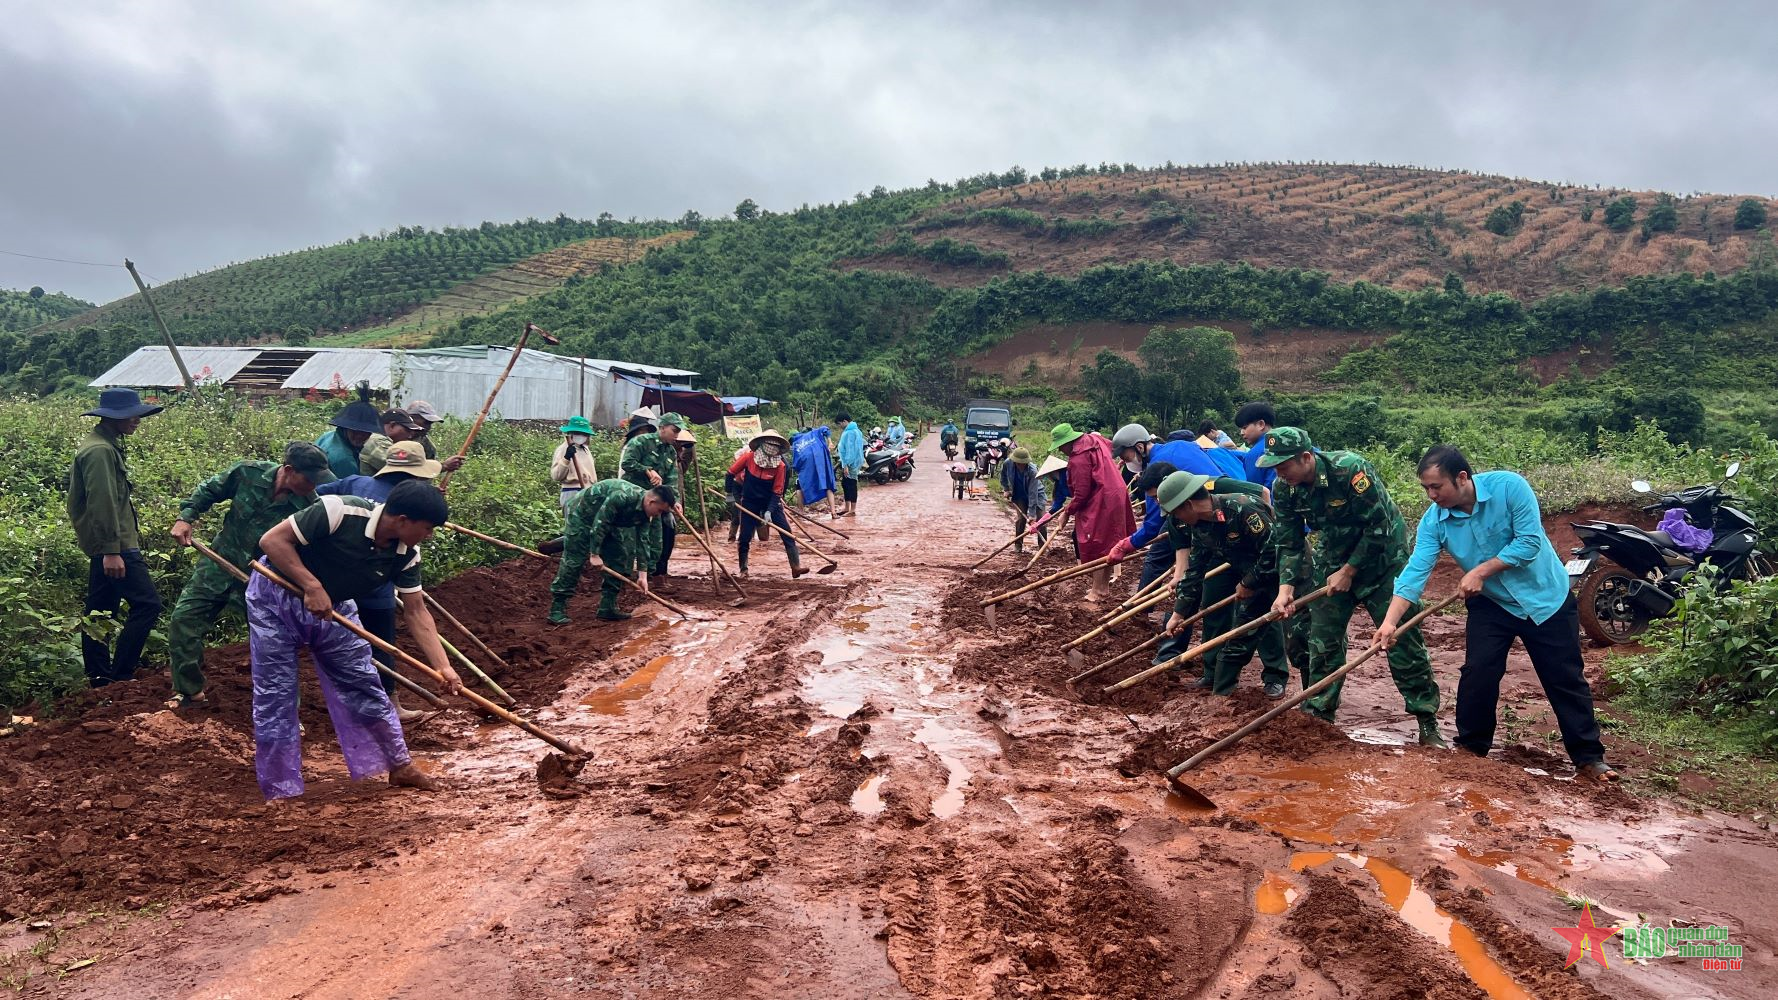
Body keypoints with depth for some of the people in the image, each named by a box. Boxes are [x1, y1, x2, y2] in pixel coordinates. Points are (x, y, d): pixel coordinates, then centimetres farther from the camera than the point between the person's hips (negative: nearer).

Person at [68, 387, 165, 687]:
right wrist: (111, 550, -25)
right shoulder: (101, 450, -17)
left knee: (101, 611, 13)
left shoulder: (104, 445, 16)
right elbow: (102, 504, -23)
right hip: (114, 546, -11)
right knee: (147, 603, -9)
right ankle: (120, 673, -5)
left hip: (103, 548, 11)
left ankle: (99, 676, 20)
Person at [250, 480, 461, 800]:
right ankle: (280, 792, 10)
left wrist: (443, 667, -18)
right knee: (275, 698, -2)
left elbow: (416, 610, -10)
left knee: (364, 685, 5)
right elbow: (272, 539, -28)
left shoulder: (406, 554, -15)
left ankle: (400, 765, 18)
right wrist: (312, 586, -33)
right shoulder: (340, 512, -34)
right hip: (276, 598, -5)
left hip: (333, 608, 5)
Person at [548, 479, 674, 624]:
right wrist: (594, 555, -28)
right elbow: (599, 523, -32)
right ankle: (557, 609, -8)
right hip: (583, 514, -8)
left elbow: (643, 542, -6)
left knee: (618, 557, 0)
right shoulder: (622, 497, -37)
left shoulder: (645, 513, -9)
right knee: (574, 561, -12)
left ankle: (607, 608, 4)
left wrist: (642, 575, -9)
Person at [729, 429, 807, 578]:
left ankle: (796, 566, -7)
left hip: (771, 502, 1)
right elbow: (731, 473, -2)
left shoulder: (780, 465, -13)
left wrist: (769, 511, -19)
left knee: (787, 533, -9)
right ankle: (743, 570, 19)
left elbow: (777, 492, -10)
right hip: (750, 502, 0)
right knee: (745, 537, 1)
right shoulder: (749, 457, -15)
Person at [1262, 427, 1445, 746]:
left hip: (1382, 558, -5)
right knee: (1322, 638, 4)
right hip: (1334, 561, 5)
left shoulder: (1350, 469, -30)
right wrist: (1286, 587, -17)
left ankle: (1427, 722, 4)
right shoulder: (1284, 489, -12)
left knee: (1402, 638, -5)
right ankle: (1318, 713, 16)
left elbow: (1378, 527, -24)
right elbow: (1289, 544, -4)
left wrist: (1349, 571, -19)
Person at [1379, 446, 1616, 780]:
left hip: (1545, 598, -2)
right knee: (1478, 673, -6)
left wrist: (1481, 571, -25)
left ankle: (1589, 757, 15)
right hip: (1490, 603, 2)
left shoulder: (1509, 486, -24)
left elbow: (1530, 542, -25)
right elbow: (1415, 572, -23)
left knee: (1566, 679, 4)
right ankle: (1471, 746, 12)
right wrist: (1389, 622, -34)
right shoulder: (1433, 521, -16)